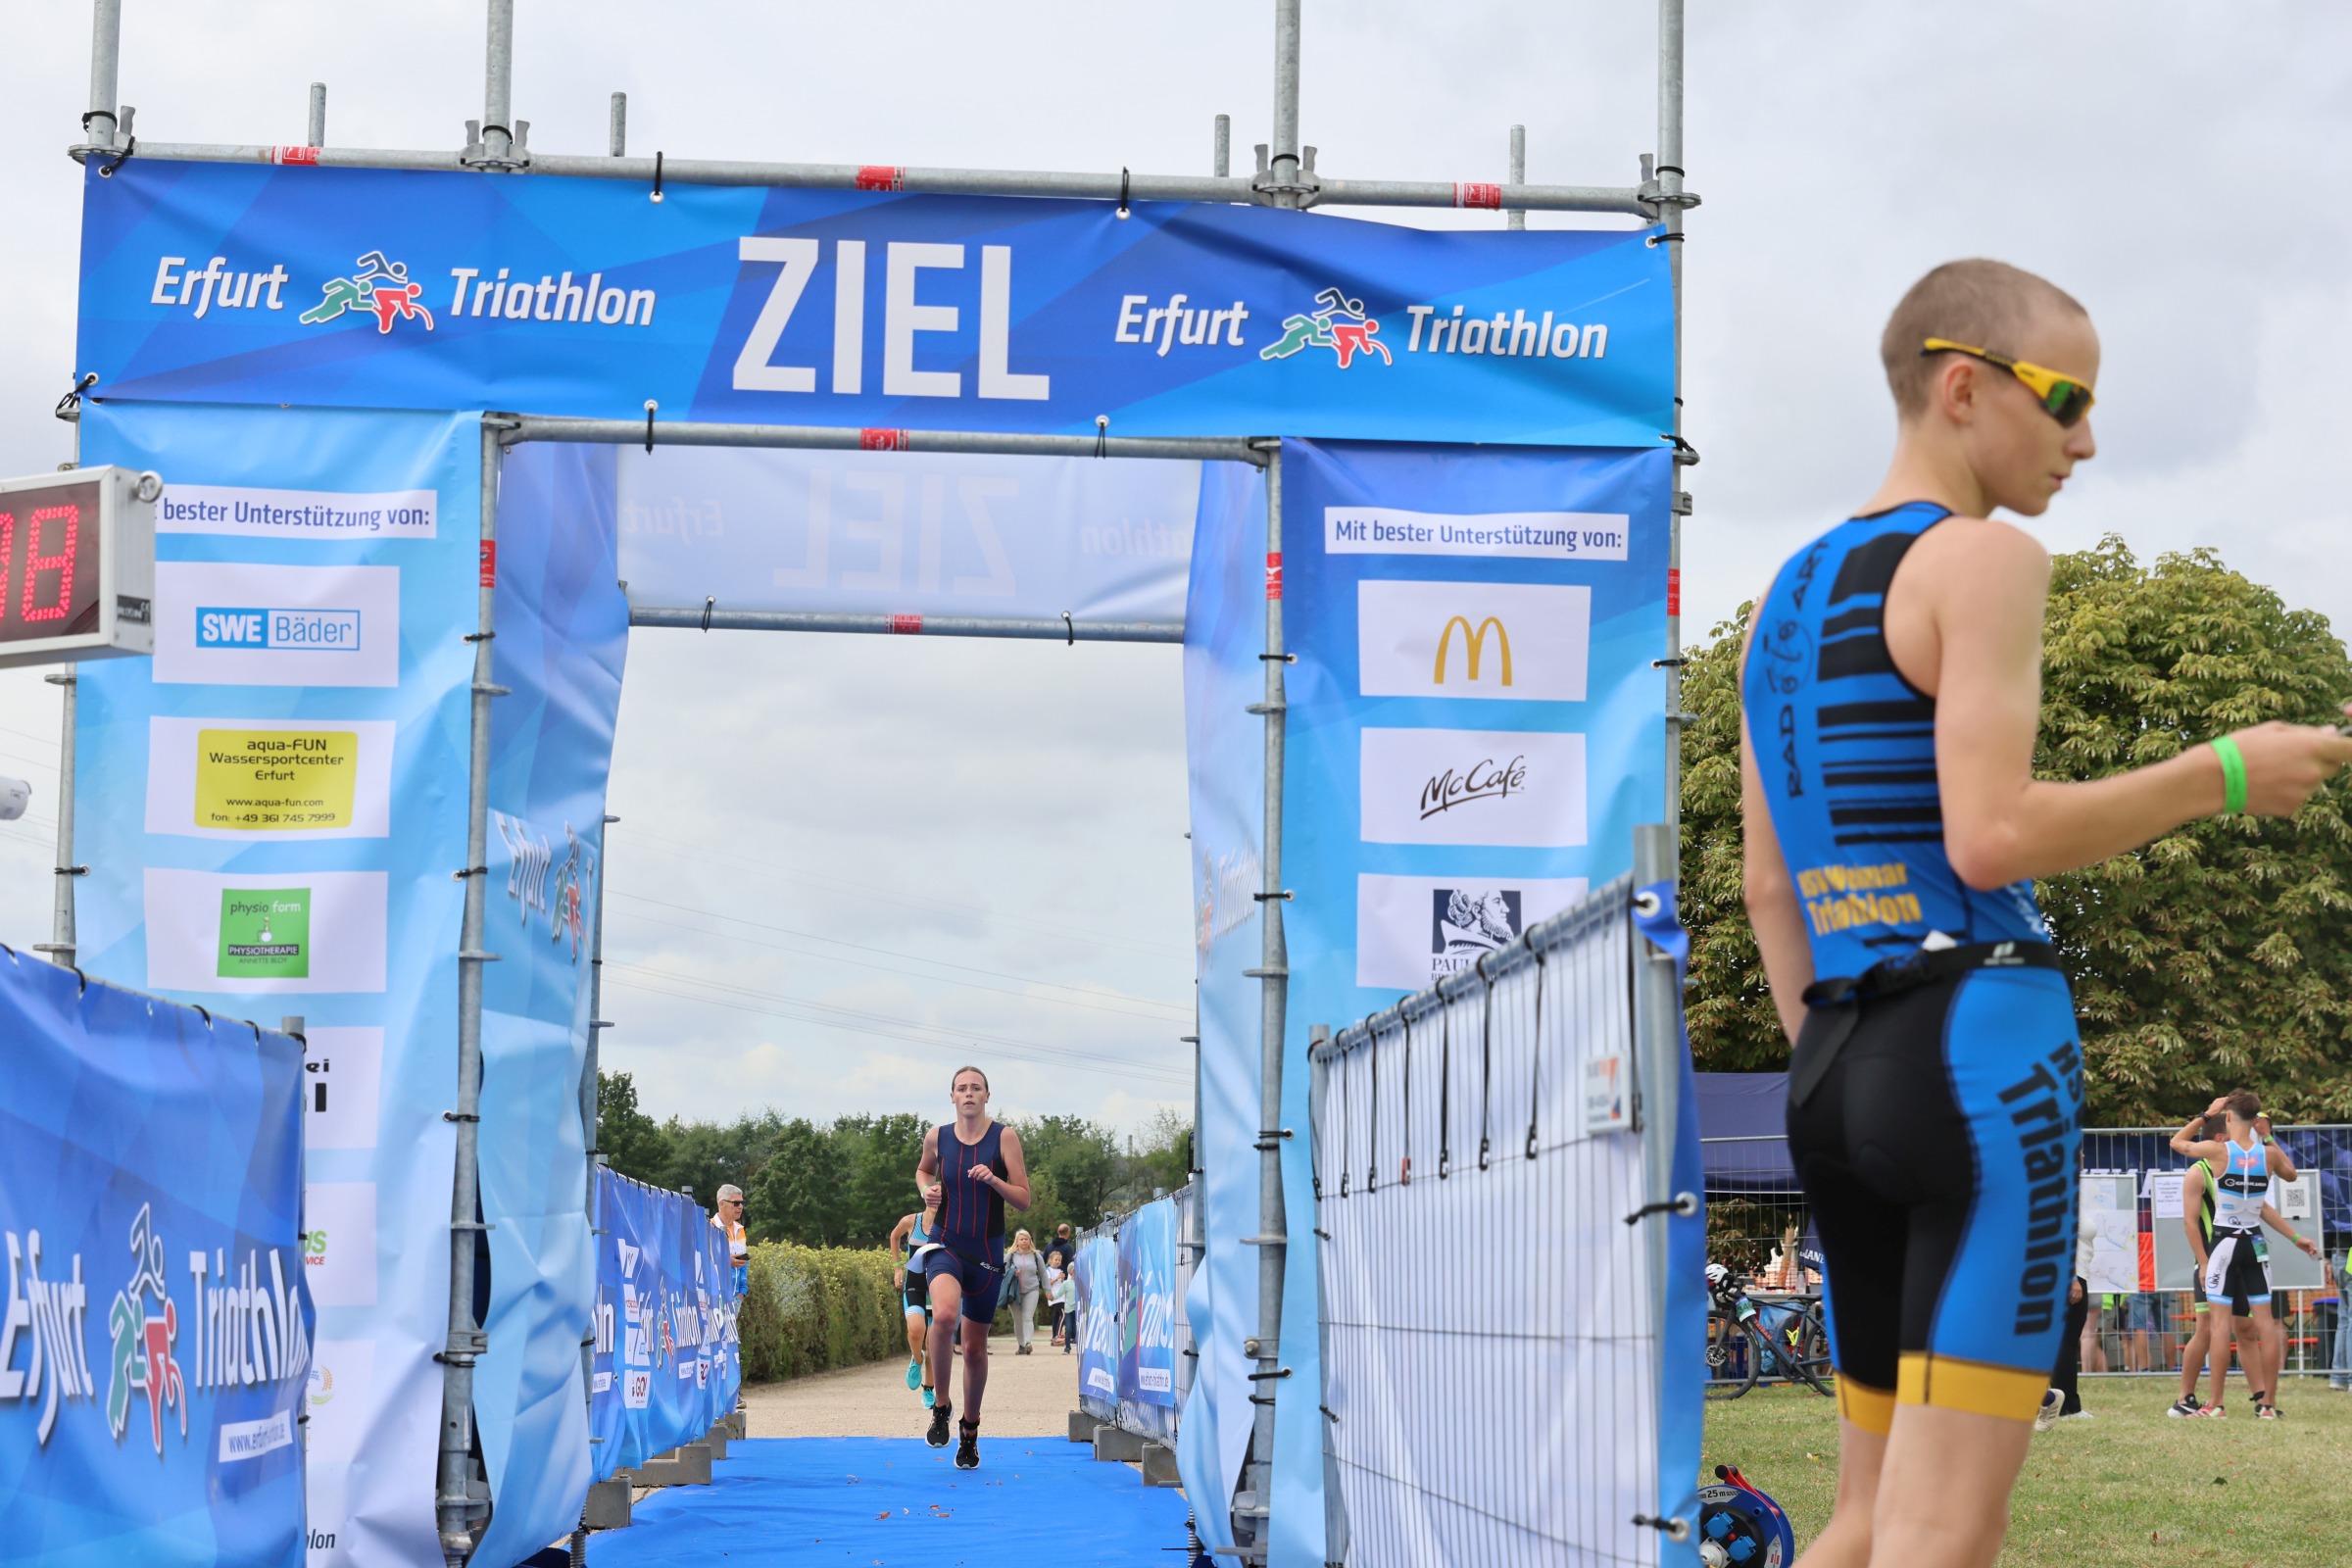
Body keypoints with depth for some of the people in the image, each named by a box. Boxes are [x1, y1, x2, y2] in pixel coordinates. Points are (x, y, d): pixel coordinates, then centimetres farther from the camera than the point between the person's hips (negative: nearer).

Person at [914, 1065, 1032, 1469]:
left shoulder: (1004, 1137, -5)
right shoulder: (937, 1137, 1)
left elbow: (1024, 1201, -4)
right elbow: (923, 1169, 24)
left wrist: (994, 1180, -21)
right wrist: (927, 1189, 2)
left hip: (987, 1252, 0)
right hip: (945, 1246, 0)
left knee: (975, 1346, 9)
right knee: (944, 1314, -31)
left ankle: (970, 1431, 31)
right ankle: (941, 1407, -13)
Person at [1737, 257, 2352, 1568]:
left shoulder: (1788, 599, 18)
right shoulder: (1983, 560, -7)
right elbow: (1989, 840, -18)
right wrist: (2222, 774, -8)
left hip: (1838, 1070, 9)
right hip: (1982, 1053, -9)